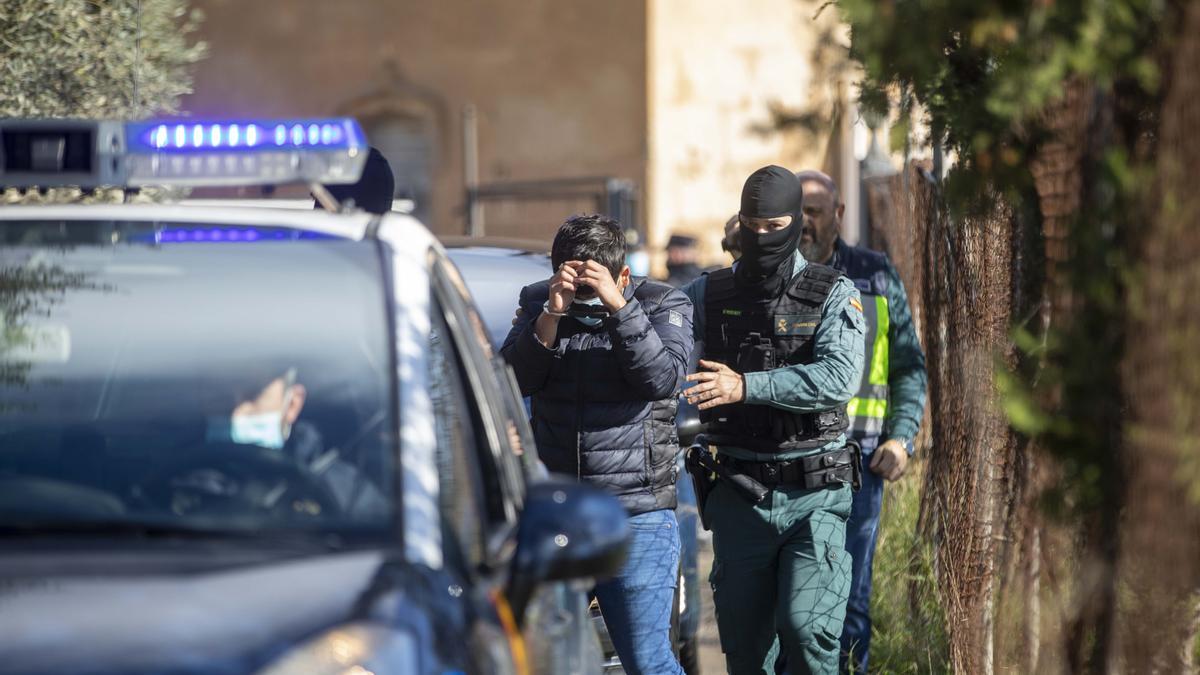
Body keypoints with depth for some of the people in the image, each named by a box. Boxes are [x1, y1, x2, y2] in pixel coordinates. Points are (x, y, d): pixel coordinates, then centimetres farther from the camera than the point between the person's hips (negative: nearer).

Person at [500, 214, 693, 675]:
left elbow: (663, 378, -16)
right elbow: (516, 379, -7)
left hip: (638, 519, -3)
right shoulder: (537, 303, 8)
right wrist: (552, 314, -19)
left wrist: (618, 305, -22)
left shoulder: (663, 305, 1)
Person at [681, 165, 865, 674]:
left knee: (805, 629, -14)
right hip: (738, 495, 3)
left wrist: (746, 387, -26)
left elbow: (838, 378, -18)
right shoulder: (708, 296, 7)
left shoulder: (833, 295, -1)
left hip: (813, 496, -3)